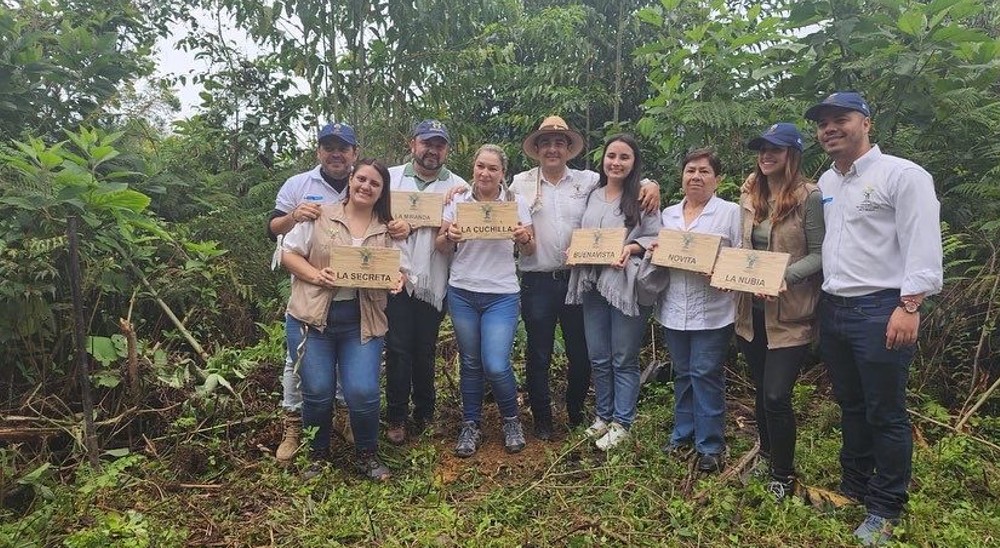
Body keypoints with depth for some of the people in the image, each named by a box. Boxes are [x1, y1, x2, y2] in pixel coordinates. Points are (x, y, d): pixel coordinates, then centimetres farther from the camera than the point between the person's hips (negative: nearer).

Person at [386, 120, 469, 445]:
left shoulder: (459, 187, 7)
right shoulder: (390, 178, 8)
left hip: (432, 282, 1)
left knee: (425, 350, 11)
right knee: (398, 349, 1)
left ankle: (424, 413, 27)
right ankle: (397, 417, 15)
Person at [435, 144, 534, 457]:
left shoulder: (516, 204, 1)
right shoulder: (458, 202, 3)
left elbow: (529, 251, 4)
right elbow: (442, 249, 6)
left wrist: (525, 239, -18)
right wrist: (449, 236, -17)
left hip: (501, 295, -2)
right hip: (462, 293, 2)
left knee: (496, 366, -9)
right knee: (470, 363, 10)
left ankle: (511, 419, 19)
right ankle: (471, 425, 28)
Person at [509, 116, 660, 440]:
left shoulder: (588, 181, 4)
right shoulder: (520, 184, 4)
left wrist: (651, 185, -11)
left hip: (577, 278, 1)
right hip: (536, 282, -1)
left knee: (581, 352, 11)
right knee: (538, 354, 9)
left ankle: (576, 412, 34)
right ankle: (542, 419, 27)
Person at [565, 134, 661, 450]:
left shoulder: (642, 196, -4)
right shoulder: (592, 195, 13)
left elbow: (656, 239, -6)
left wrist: (632, 247, -22)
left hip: (627, 286, -5)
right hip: (592, 283, 5)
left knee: (624, 360, 5)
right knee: (598, 358, 14)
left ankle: (621, 424, 19)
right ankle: (603, 416, 31)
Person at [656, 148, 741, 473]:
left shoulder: (730, 213, -2)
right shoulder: (668, 214, 13)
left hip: (712, 311, -4)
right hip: (674, 310, 5)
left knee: (706, 375, -1)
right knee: (683, 374, 14)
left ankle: (710, 444, 13)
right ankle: (683, 434, 29)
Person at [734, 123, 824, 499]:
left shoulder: (809, 197, -9)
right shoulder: (750, 195, 8)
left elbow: (819, 255, -10)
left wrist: (784, 277, -24)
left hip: (789, 313, -5)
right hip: (752, 310, 6)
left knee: (776, 395, -6)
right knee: (761, 390, 17)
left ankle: (783, 475, 16)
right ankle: (766, 454, 38)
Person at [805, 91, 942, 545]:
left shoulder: (902, 175, -9)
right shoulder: (826, 182, 13)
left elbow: (922, 248, -14)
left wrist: (908, 308, -20)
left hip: (880, 310, -7)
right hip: (832, 308, 7)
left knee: (885, 414, 4)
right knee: (850, 406, 18)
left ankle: (885, 509, 19)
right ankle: (853, 486, 33)